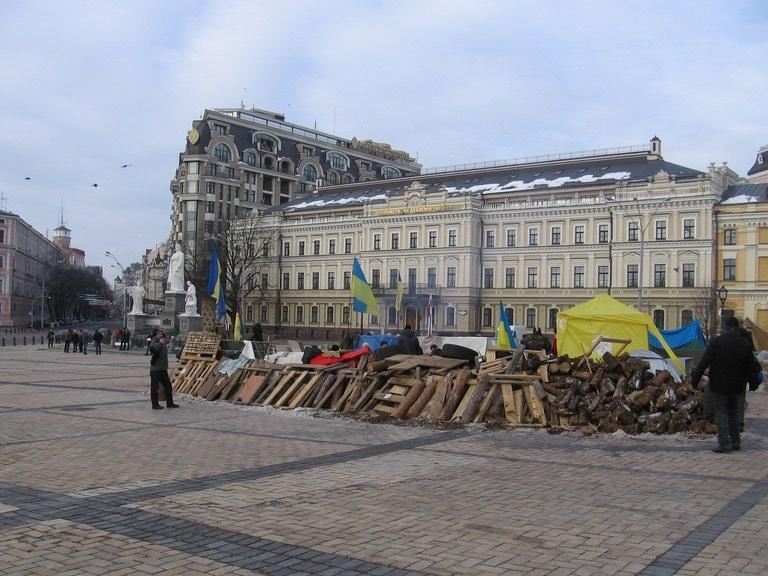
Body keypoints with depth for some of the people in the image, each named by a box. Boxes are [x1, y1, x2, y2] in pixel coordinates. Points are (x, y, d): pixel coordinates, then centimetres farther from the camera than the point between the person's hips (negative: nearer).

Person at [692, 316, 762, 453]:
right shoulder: (745, 344, 2)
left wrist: (695, 378, -6)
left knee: (721, 413, 1)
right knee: (734, 414, 16)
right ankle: (736, 442, 19)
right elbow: (752, 366, 8)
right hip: (738, 387, 4)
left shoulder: (716, 341, -10)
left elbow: (704, 362, -12)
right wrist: (753, 383, 19)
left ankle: (724, 443, -5)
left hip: (719, 386, -4)